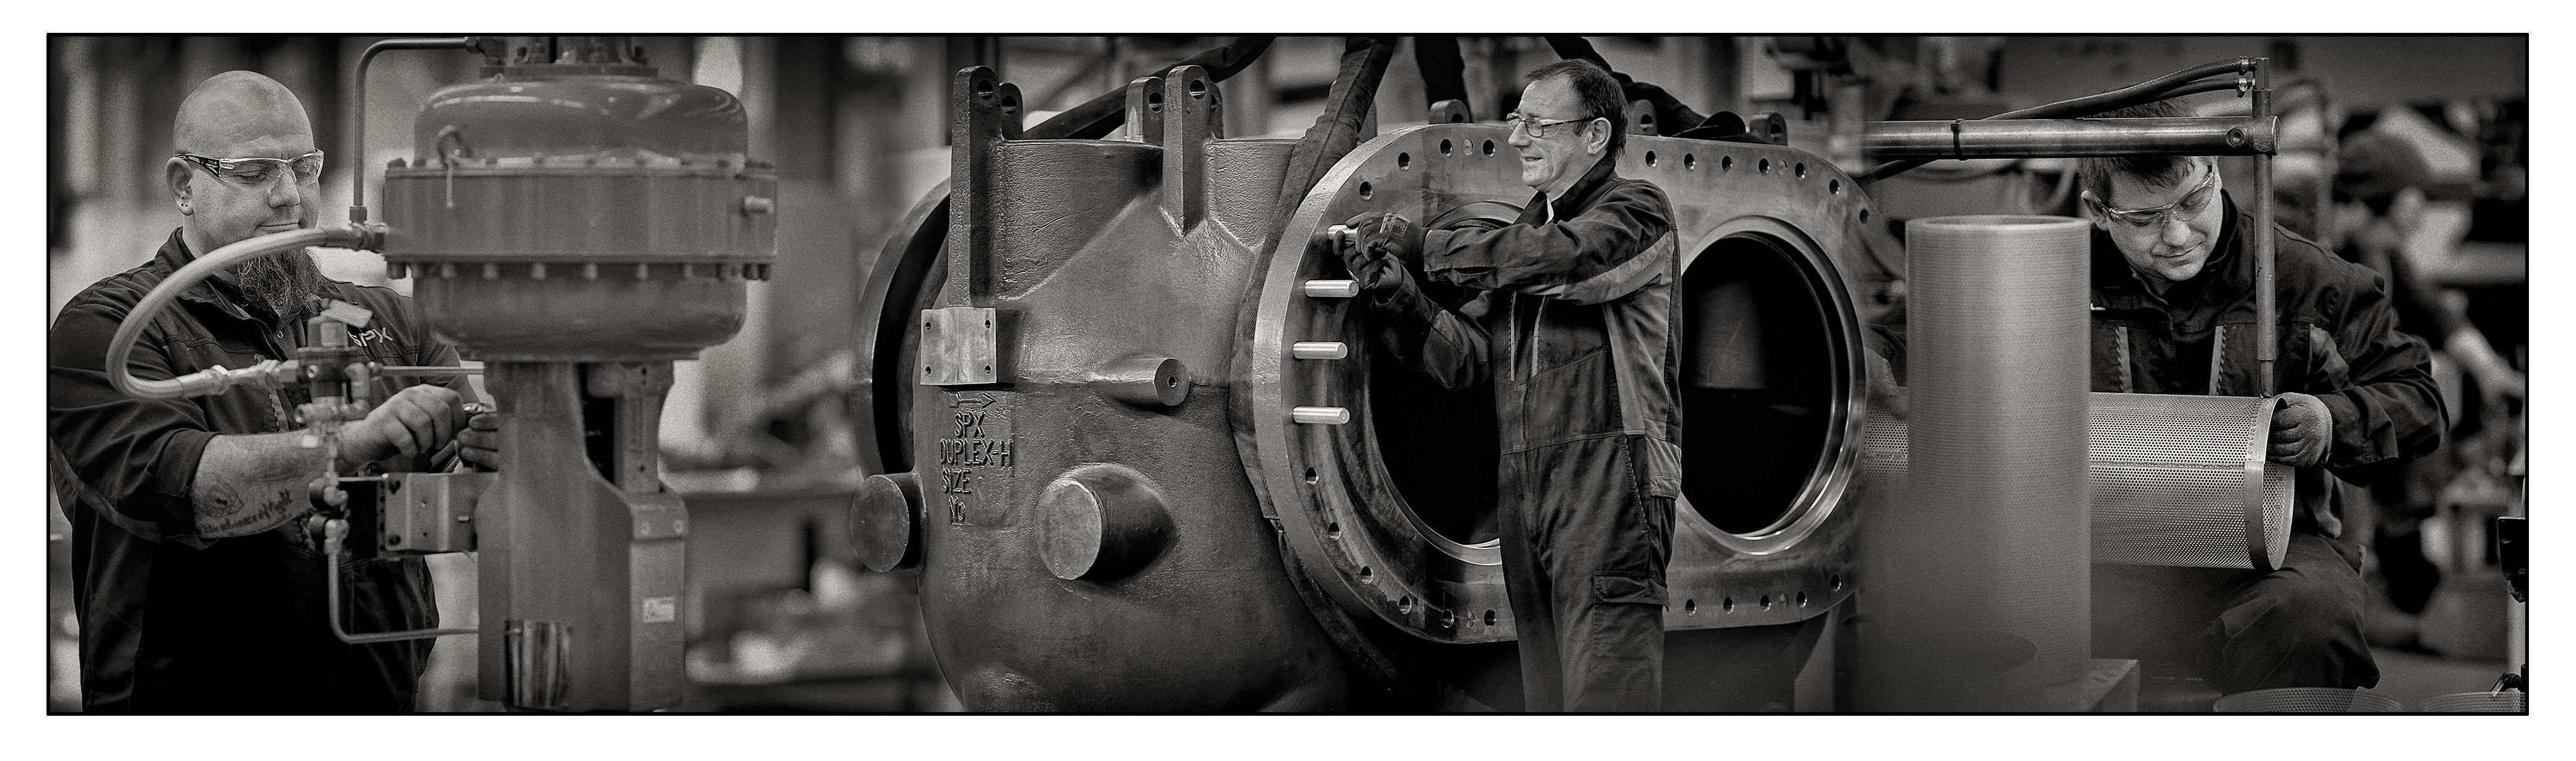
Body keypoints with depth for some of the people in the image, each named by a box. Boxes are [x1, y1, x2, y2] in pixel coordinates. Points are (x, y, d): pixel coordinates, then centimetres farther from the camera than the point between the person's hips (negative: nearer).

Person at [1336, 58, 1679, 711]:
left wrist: (1417, 243, -13)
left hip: (1609, 478, -7)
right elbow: (1466, 357, 11)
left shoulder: (1635, 211, 1)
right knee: (1546, 693, 8)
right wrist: (1398, 296, -8)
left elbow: (1558, 258, -20)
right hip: (1524, 486, 7)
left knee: (1604, 694, -11)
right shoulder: (1523, 233, 21)